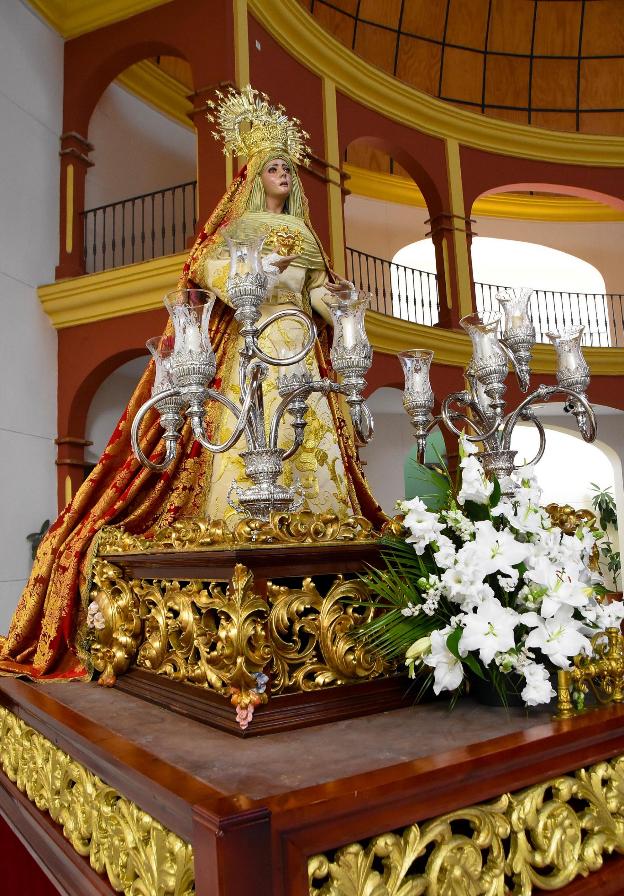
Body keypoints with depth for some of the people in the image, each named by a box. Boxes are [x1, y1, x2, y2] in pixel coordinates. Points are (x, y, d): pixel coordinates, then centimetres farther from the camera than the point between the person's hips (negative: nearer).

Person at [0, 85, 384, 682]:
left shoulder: (305, 233, 26)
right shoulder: (239, 224, 13)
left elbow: (316, 291, 22)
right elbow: (208, 268, -2)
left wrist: (331, 295, 1)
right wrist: (258, 267, -14)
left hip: (299, 343, 5)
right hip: (250, 342, -4)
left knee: (308, 430, -7)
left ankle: (309, 521, -9)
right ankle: (237, 523, -20)